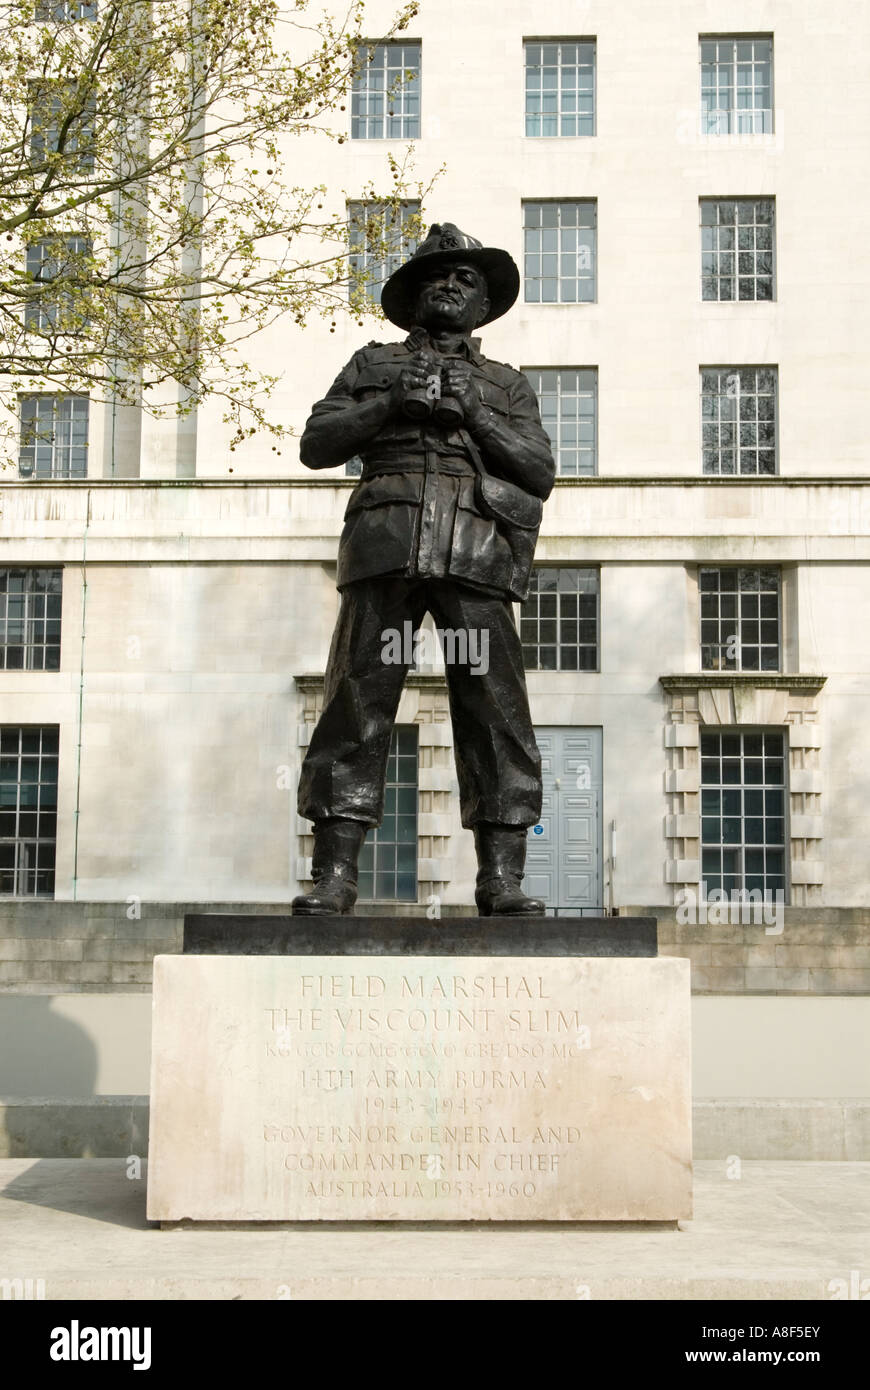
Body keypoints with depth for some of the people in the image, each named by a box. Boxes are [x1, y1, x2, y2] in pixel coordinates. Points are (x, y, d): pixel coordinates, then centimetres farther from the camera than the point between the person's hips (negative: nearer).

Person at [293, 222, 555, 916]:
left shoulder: (507, 384, 27)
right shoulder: (373, 363, 26)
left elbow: (540, 472, 12)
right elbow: (316, 442, 14)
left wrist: (474, 414, 0)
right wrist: (391, 404, 0)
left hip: (476, 550, 1)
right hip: (387, 542, 0)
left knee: (497, 710, -9)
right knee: (358, 704, -9)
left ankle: (502, 880, -8)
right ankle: (334, 876, -8)